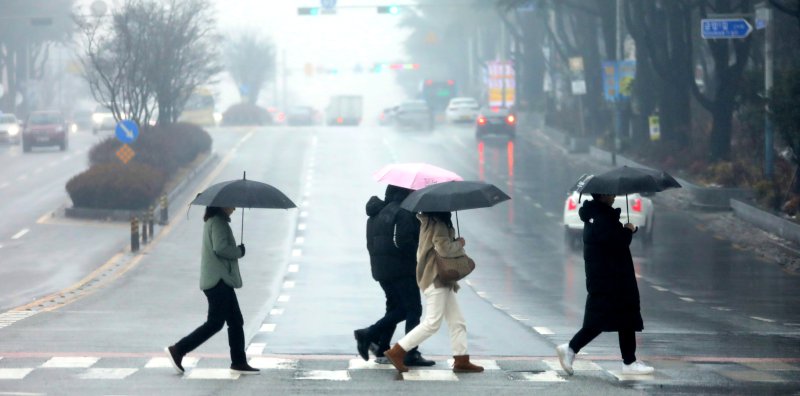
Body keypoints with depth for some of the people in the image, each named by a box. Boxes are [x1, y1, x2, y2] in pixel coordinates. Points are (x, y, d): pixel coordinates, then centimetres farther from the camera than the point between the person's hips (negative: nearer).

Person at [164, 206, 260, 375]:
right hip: (218, 280, -11)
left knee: (236, 322, 10)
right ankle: (177, 350, -7)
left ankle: (239, 362, 11)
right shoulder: (218, 222, -13)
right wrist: (239, 251, -9)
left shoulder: (212, 221, 17)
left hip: (221, 280, 11)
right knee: (215, 323, -9)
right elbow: (220, 248, -24)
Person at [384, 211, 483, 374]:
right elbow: (445, 249, -25)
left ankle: (462, 361, 10)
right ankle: (396, 352, -6)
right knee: (433, 322, -9)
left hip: (442, 280, 11)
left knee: (457, 321, 10)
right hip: (435, 279, -11)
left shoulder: (429, 222, 14)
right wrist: (459, 244, -7)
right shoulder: (437, 225, -16)